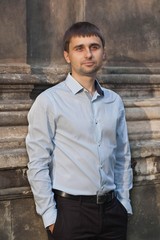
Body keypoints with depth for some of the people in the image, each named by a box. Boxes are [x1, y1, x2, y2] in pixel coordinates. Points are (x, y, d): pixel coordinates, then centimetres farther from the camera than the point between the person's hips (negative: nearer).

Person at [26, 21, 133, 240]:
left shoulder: (115, 102, 7)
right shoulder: (49, 101, -8)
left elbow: (123, 157, 13)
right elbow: (38, 164, -8)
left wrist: (124, 203, 10)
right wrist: (49, 215, -9)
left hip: (112, 209, 4)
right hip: (70, 210, -4)